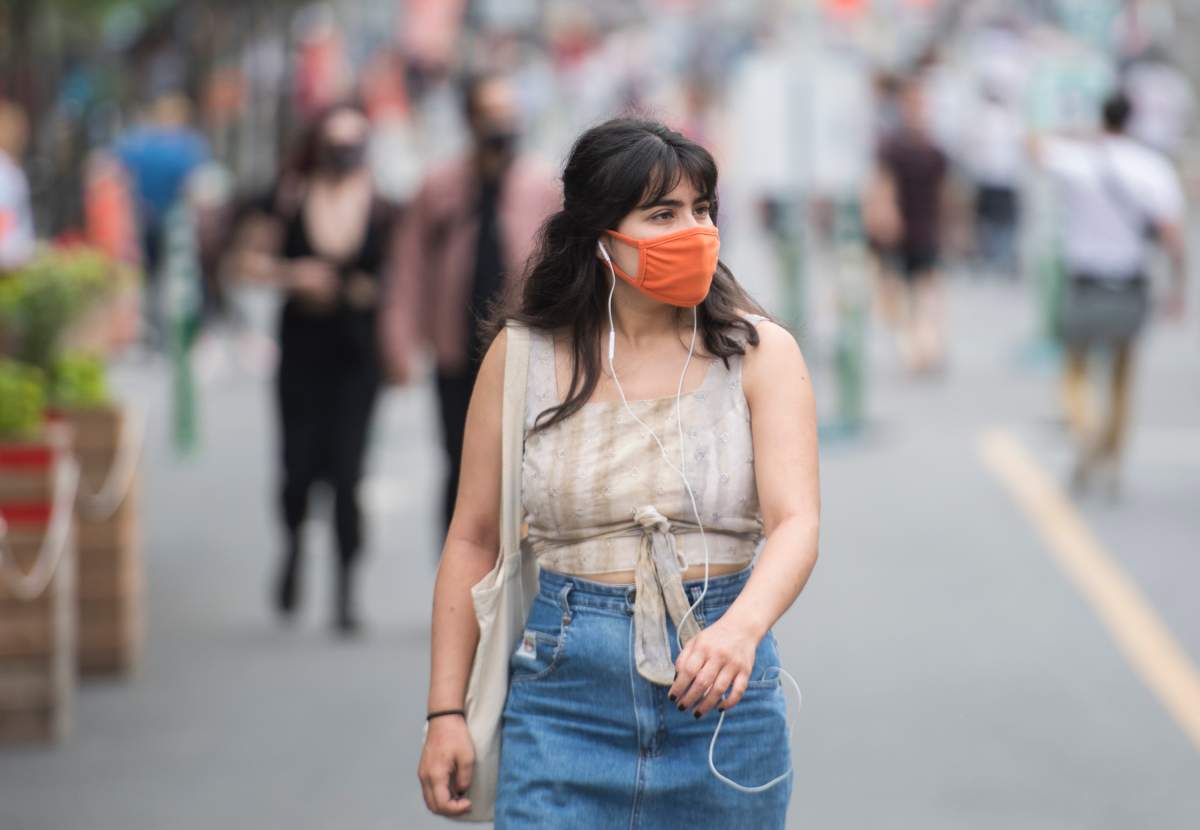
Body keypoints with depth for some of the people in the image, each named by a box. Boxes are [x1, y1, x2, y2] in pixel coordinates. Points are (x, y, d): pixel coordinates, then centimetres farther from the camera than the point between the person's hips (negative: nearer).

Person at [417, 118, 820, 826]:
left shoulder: (760, 355, -1)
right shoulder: (523, 355, 2)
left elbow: (796, 522, -13)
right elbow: (473, 540, 6)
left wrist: (740, 628, -33)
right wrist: (446, 711, 2)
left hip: (722, 694, 0)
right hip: (567, 694, 0)